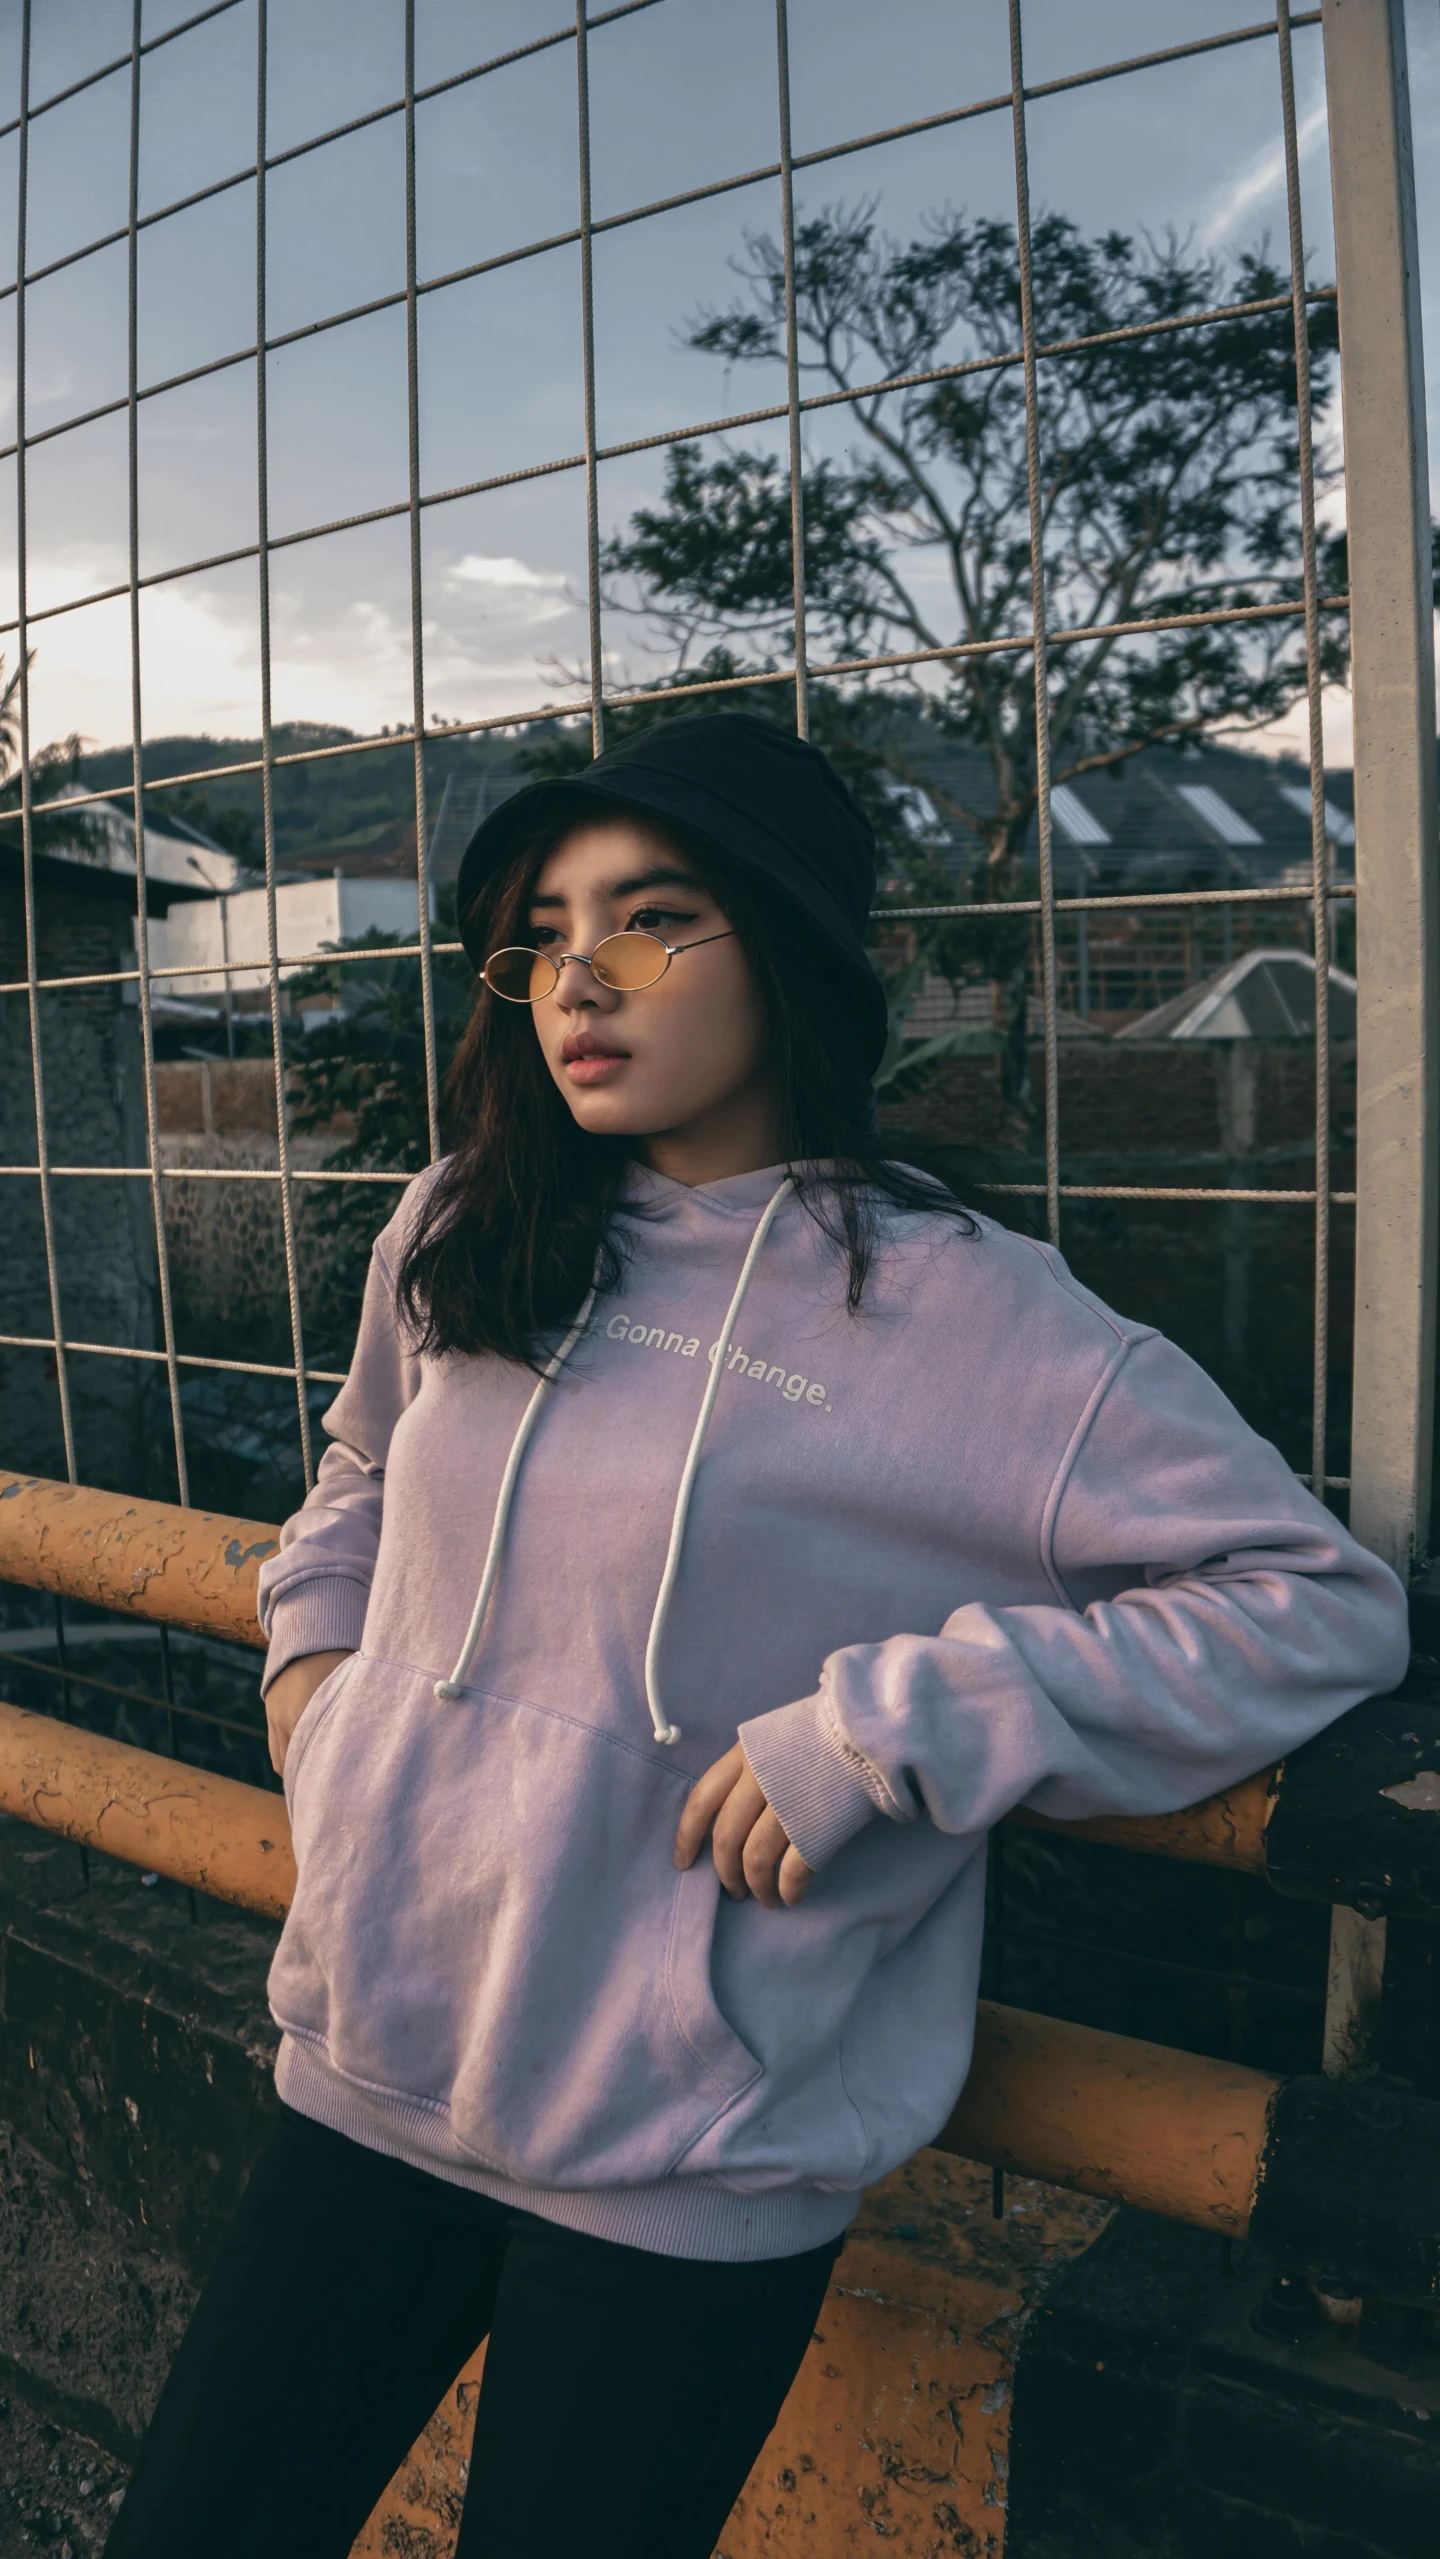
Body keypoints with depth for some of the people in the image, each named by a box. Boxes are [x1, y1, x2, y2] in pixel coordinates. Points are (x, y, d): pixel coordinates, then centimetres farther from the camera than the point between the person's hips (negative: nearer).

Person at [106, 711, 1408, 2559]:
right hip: (372, 2073, 5)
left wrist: (885, 1729, -22)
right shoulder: (458, 1238, 3)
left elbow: (1323, 1606, -16)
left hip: (682, 2167, -4)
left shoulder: (963, 1313, -13)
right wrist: (314, 1643, 7)